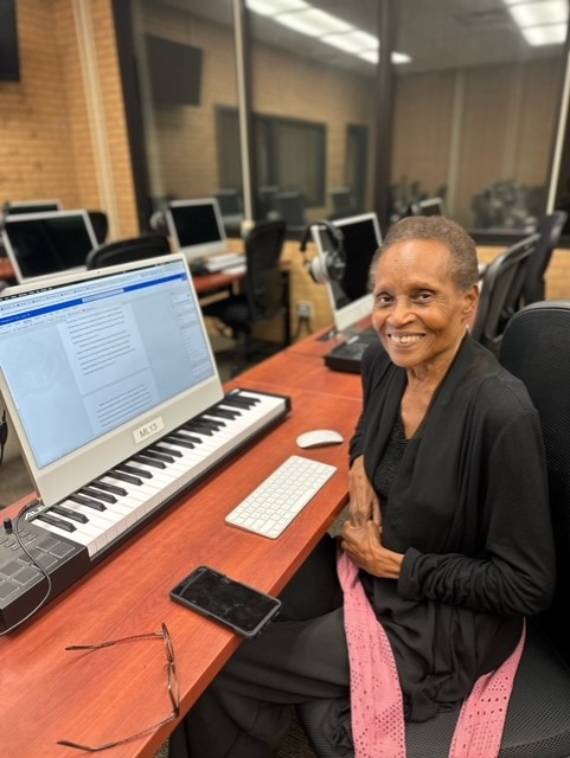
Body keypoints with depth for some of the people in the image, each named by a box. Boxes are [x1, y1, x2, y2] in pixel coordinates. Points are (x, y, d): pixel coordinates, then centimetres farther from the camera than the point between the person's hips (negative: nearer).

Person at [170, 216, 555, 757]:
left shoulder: (501, 413, -28)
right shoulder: (382, 362, -8)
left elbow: (529, 587, -19)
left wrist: (396, 564, -17)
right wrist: (359, 469, -6)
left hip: (444, 625, -6)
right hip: (375, 573, 7)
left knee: (215, 666, -5)